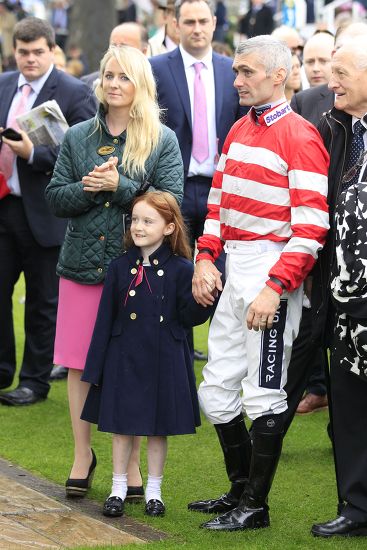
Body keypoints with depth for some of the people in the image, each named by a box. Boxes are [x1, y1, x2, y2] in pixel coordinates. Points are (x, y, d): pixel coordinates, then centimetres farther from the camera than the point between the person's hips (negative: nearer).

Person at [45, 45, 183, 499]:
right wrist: (89, 188, -13)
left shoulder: (163, 141, 2)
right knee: (79, 364, 4)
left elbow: (171, 202, -7)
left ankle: (131, 463, 13)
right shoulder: (78, 138, 10)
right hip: (82, 266, 3)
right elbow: (55, 197, 6)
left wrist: (119, 187, -16)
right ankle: (83, 455, 19)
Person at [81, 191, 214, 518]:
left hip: (164, 361, -1)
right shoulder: (121, 268, 1)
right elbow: (105, 319, 3)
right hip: (124, 359, 1)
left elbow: (190, 317, -3)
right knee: (122, 425, 7)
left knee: (159, 428, 8)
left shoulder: (180, 270, -5)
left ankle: (154, 491, 21)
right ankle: (118, 489, 20)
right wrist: (97, 368, 2)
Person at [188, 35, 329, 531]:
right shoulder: (239, 131, 14)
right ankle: (240, 491, 28)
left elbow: (311, 226, -18)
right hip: (233, 275, 9)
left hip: (273, 275, -9)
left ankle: (255, 507, 10)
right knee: (216, 392, 13)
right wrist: (205, 258, 5)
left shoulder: (299, 137, -12)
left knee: (264, 395, -1)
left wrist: (275, 287, -23)